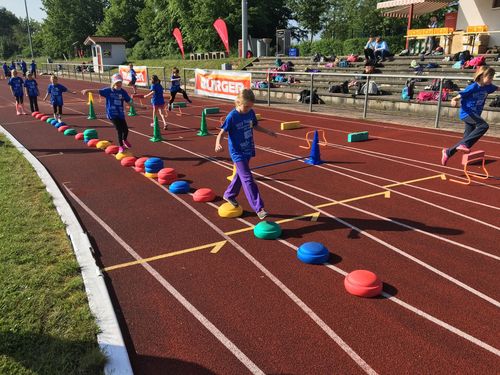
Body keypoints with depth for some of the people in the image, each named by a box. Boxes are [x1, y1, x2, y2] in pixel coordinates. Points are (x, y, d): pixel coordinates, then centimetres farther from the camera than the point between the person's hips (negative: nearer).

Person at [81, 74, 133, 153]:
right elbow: (98, 91, -11)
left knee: (125, 129, 4)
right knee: (119, 129, -8)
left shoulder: (123, 92, 4)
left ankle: (125, 140, 39)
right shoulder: (108, 90, -4)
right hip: (112, 113, -3)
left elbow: (129, 101, 5)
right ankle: (121, 146, 10)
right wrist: (88, 90, -21)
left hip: (120, 114, 3)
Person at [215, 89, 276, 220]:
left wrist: (267, 131, 9)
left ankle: (229, 195, 46)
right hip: (237, 153, -7)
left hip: (248, 150, 7)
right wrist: (218, 143, -36)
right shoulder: (232, 117, -19)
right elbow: (222, 132, -17)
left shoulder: (251, 113, -1)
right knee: (248, 179, -11)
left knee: (240, 174, 22)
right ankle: (259, 208, -11)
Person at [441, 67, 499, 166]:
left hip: (475, 115, 8)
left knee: (468, 138, 10)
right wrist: (454, 100, -40)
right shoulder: (473, 87, -17)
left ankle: (448, 152, 24)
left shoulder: (488, 87, 4)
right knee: (484, 125, -30)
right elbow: (460, 96, -19)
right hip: (467, 113, -8)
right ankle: (464, 144, -26)